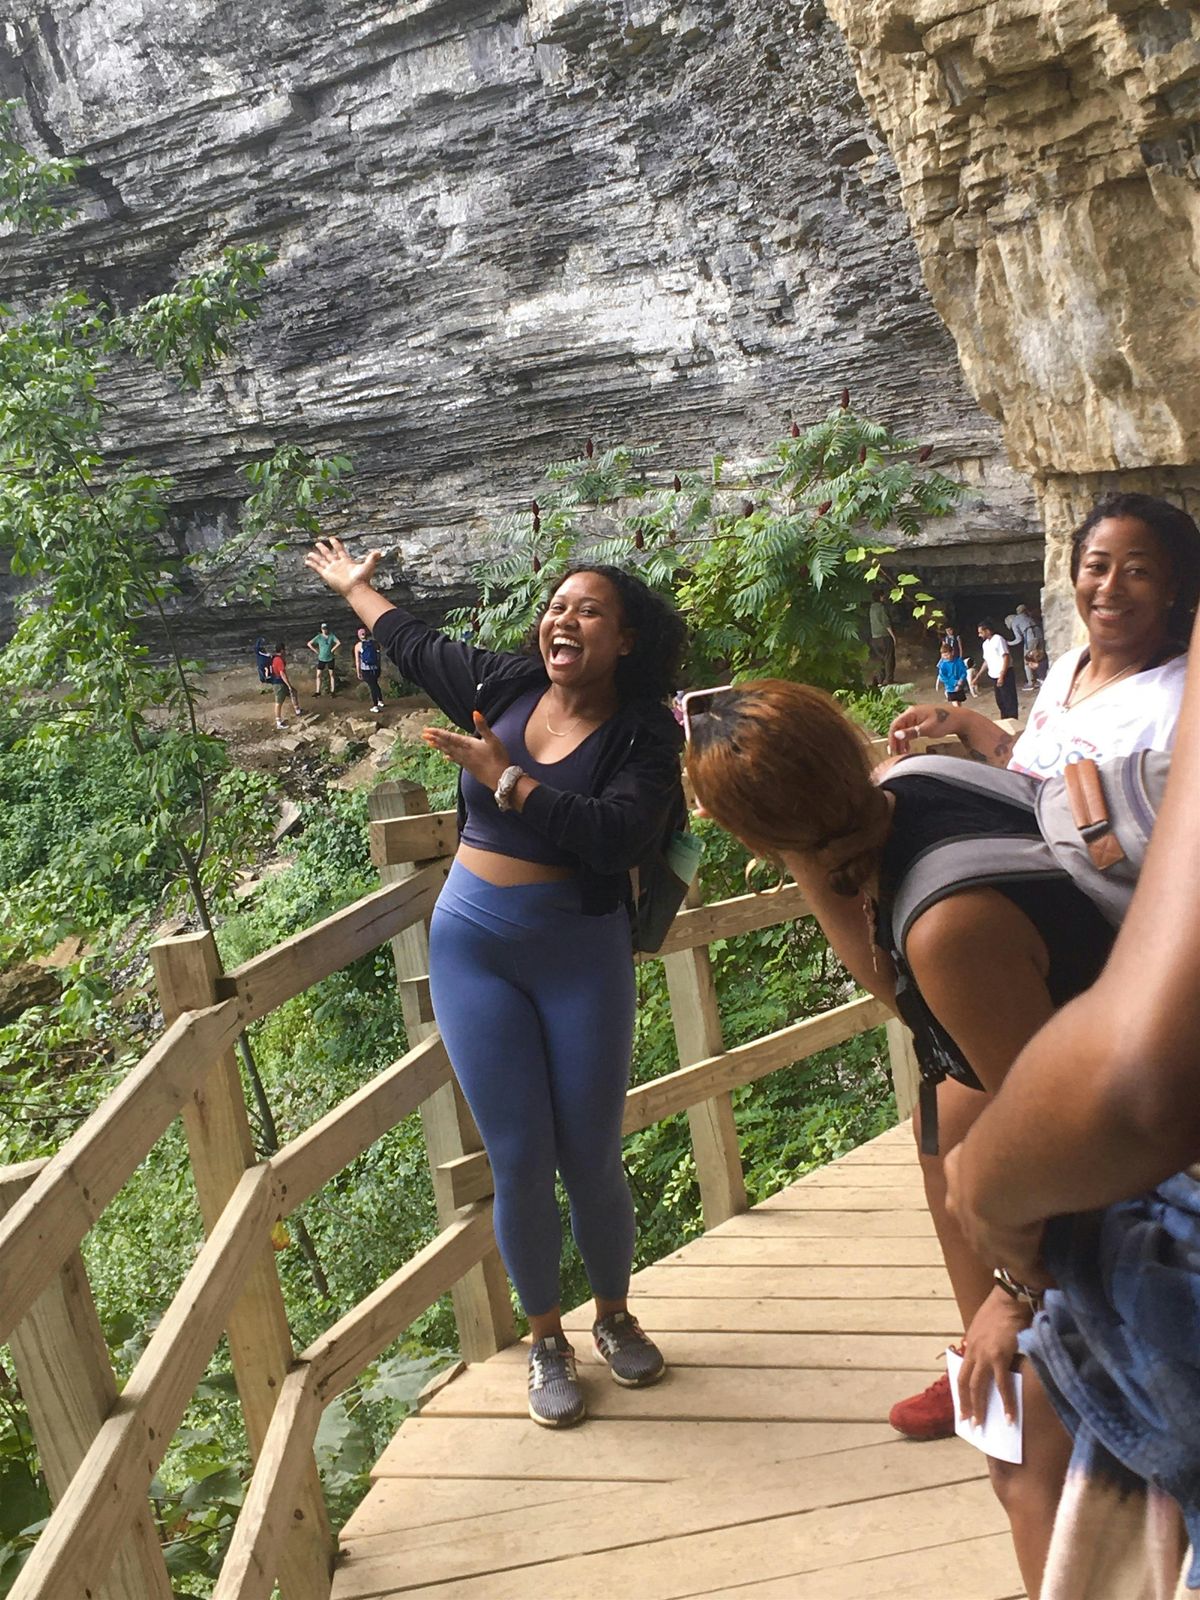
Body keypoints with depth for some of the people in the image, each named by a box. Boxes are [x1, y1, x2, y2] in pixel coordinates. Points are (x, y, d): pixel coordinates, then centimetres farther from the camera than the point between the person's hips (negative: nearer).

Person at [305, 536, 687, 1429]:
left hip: (582, 952, -2)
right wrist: (354, 587, 36)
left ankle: (615, 1317, 33)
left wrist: (503, 776, -23)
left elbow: (621, 837, -26)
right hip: (474, 944, 2)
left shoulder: (644, 734, -9)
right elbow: (416, 644, 20)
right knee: (520, 1161, 2)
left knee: (592, 1157, 4)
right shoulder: (502, 687, 1)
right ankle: (547, 1340, 24)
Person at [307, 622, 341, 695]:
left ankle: (333, 691, 17)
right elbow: (309, 644, -5)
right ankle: (318, 692, 3)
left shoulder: (331, 636, -6)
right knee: (318, 675, -2)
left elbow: (339, 643, -11)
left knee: (331, 675, 9)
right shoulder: (319, 637, -7)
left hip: (330, 659, 0)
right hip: (321, 659, 0)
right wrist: (316, 651, -7)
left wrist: (332, 649, -11)